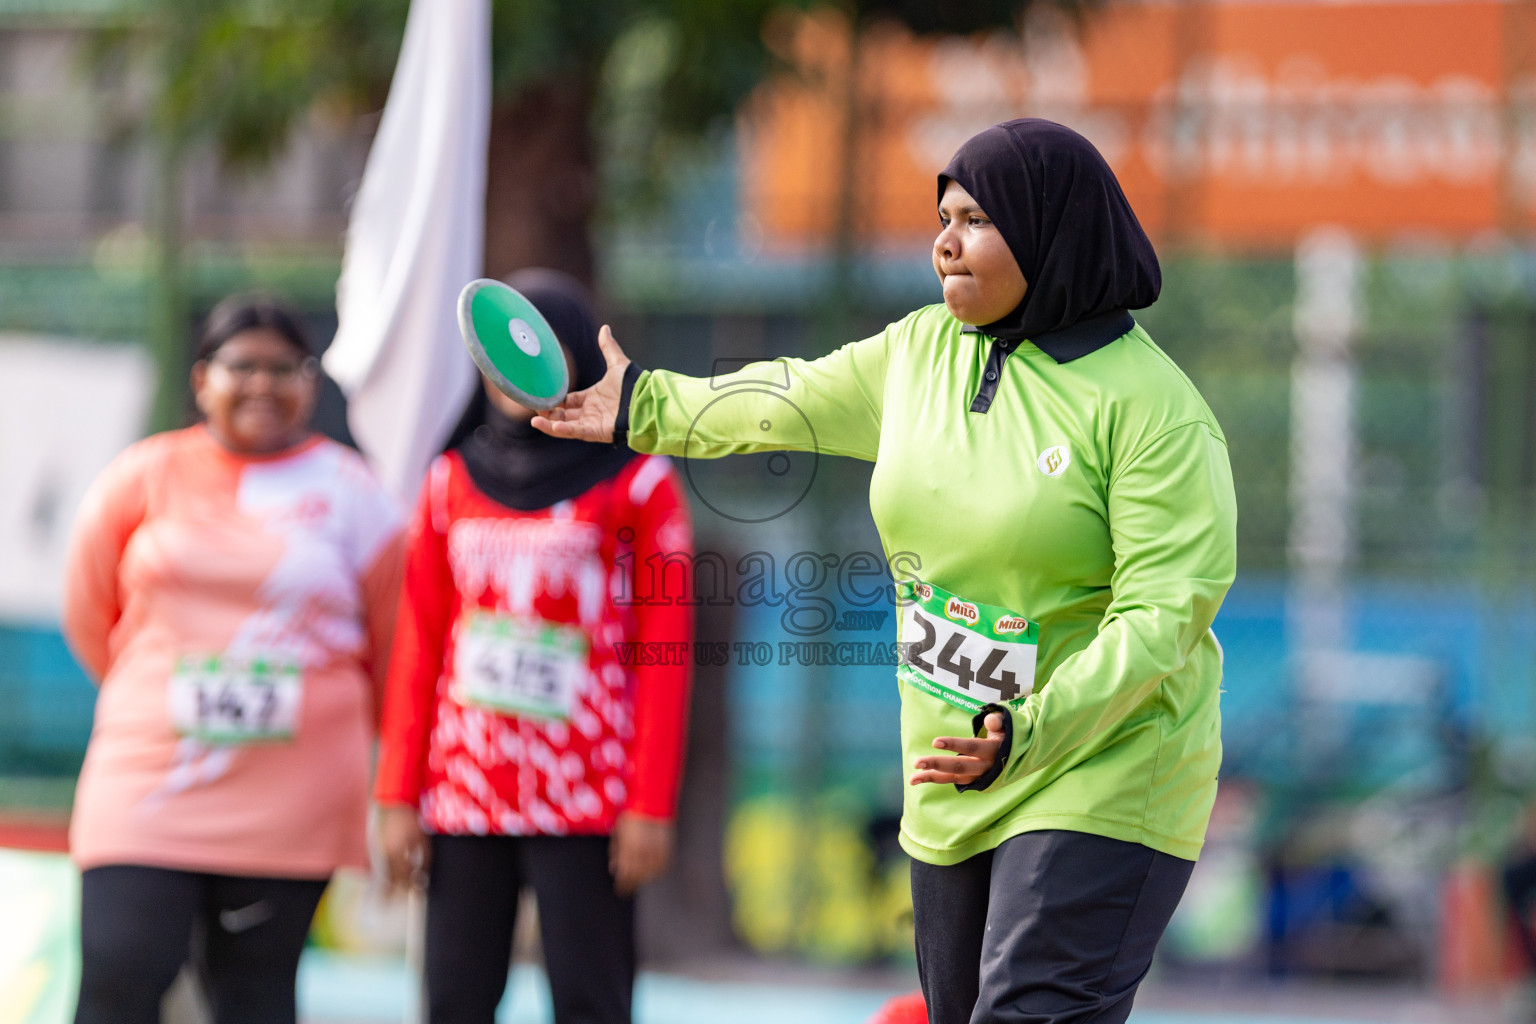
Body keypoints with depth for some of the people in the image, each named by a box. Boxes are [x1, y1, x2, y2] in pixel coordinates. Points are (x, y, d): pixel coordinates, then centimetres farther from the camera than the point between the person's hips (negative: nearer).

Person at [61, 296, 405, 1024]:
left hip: (292, 799, 0)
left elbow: (395, 643, 12)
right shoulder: (145, 478, 4)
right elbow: (89, 616, 16)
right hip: (150, 779, 0)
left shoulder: (351, 494, 3)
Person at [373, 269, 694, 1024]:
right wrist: (398, 796, 6)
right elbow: (418, 650, 12)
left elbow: (663, 657, -2)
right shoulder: (452, 482, 12)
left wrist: (651, 806, -8)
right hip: (462, 799, 4)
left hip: (586, 803, -4)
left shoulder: (637, 485, 2)